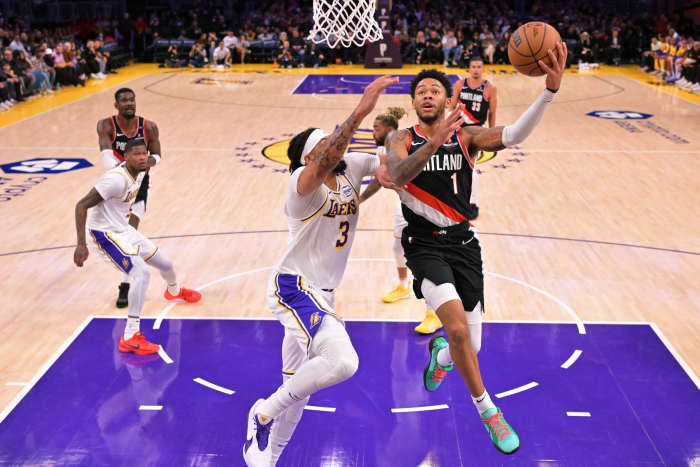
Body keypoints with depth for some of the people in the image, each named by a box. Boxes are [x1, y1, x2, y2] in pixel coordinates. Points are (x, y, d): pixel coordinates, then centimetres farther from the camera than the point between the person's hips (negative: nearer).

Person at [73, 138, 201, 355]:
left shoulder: (140, 171, -3)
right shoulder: (117, 179, -29)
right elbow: (81, 205, -29)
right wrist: (81, 245, -34)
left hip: (123, 229, 9)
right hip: (104, 234, -9)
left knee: (165, 264, 21)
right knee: (142, 274, -26)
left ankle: (175, 291, 59)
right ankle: (130, 338, -25)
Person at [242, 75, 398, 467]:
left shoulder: (351, 167, 5)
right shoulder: (303, 181, -16)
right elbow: (324, 165, -37)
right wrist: (361, 111, -44)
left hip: (320, 294, 9)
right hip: (295, 288, -9)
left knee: (300, 387, 16)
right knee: (343, 361, -28)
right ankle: (265, 412, -7)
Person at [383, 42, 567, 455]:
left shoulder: (466, 137, 0)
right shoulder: (403, 139, -1)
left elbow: (514, 135, -19)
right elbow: (397, 175, -23)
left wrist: (551, 89, -34)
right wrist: (432, 145, -41)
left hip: (463, 243, 2)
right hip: (426, 245, -2)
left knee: (470, 346, 6)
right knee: (458, 329, -22)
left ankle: (440, 354, 46)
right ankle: (488, 411, 2)